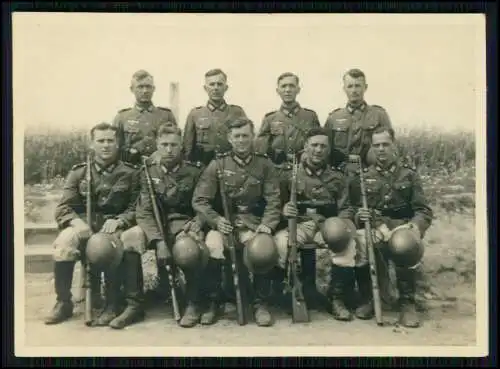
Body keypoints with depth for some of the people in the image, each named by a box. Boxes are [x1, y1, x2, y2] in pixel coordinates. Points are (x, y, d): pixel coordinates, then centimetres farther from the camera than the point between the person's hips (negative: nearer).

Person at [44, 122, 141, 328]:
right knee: (63, 243, -32)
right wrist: (76, 221, -14)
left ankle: (112, 304, -17)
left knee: (101, 244, -37)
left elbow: (136, 209, 6)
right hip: (84, 226, 2)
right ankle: (63, 303, -14)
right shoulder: (78, 172, 14)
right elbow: (63, 208, 8)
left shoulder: (130, 174, 10)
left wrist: (118, 220, -14)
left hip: (114, 228, -2)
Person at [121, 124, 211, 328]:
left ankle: (194, 303, -8)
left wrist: (194, 227, -17)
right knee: (128, 239, -30)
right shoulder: (148, 171, 2)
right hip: (155, 225, 2)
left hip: (184, 223, -2)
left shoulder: (195, 171, 1)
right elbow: (144, 211, -6)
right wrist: (159, 241, -21)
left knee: (187, 250, -37)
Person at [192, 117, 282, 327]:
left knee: (264, 250, -32)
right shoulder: (217, 165, 6)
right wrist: (216, 220, -15)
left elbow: (273, 201, 1)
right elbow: (199, 201, 1)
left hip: (253, 223, 0)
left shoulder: (264, 165, 8)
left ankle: (261, 304, -9)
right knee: (212, 249, -32)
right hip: (222, 222, 0)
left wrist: (266, 225, -16)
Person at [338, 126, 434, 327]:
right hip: (372, 228, 1)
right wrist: (357, 216, -10)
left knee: (404, 245, -38)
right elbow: (347, 209, 14)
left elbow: (424, 211, 7)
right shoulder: (363, 176, 14)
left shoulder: (409, 174, 11)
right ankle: (367, 298, -6)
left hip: (401, 227, -1)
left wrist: (416, 226, -15)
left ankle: (407, 303, -14)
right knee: (358, 245, -34)